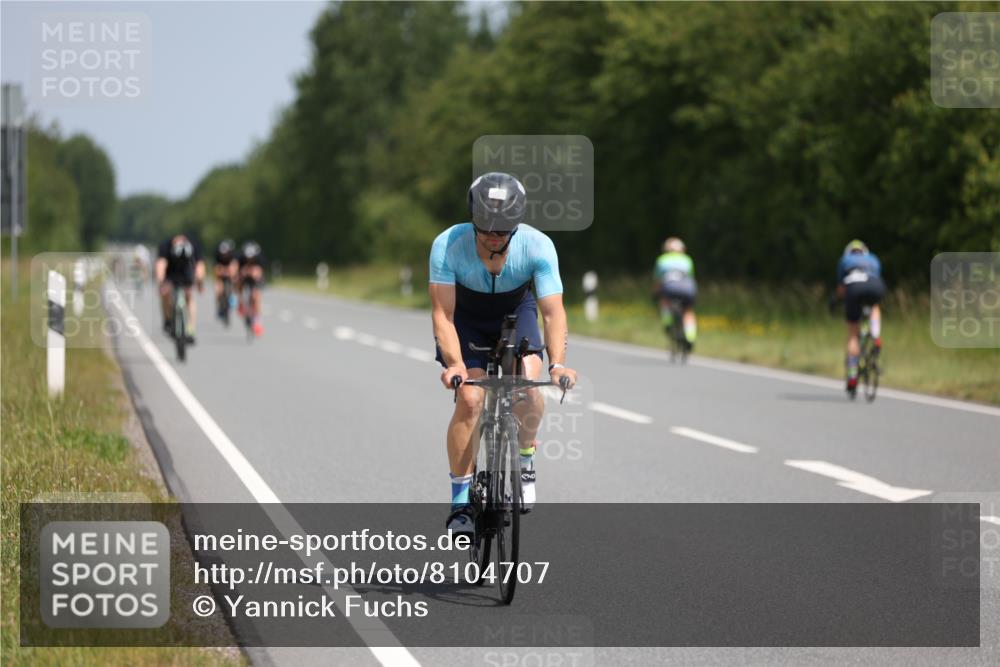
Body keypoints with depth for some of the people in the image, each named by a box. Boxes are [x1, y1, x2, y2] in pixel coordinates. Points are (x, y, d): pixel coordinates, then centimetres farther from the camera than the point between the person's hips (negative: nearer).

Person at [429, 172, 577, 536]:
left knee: (527, 385, -25)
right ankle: (460, 500, -6)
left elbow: (553, 312, -32)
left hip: (516, 312, 1)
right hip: (466, 318, -1)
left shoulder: (538, 246, -31)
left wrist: (557, 364, -48)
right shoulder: (448, 246, -33)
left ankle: (525, 458, 4)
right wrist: (454, 364, -49)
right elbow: (443, 314, -34)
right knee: (469, 400, -19)